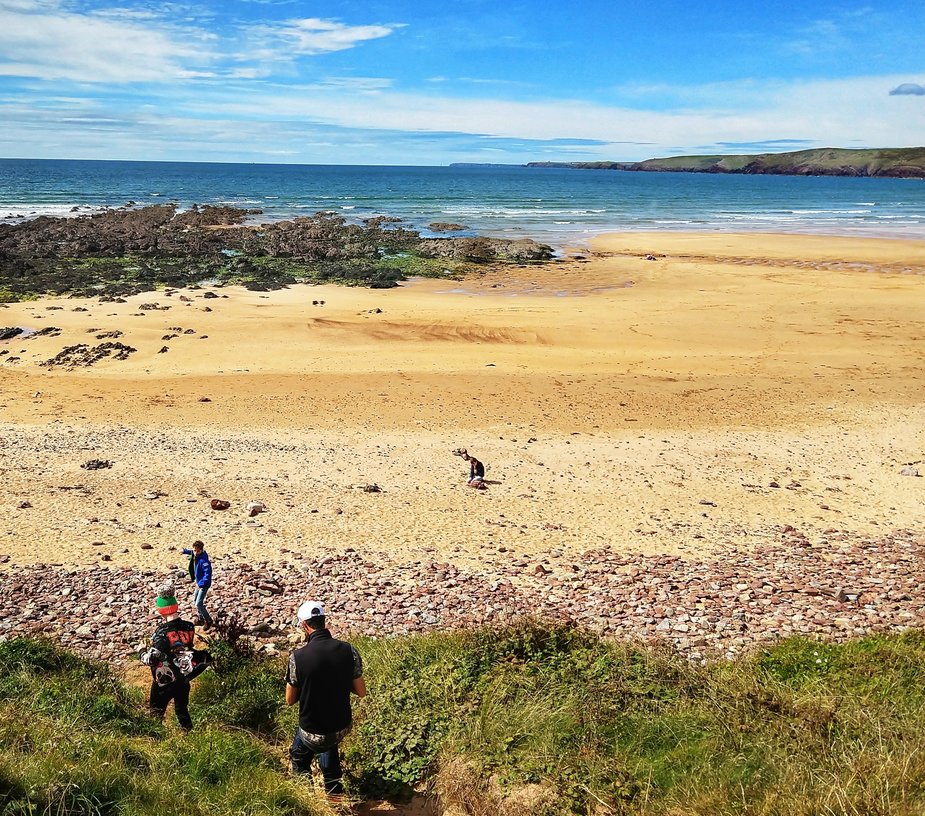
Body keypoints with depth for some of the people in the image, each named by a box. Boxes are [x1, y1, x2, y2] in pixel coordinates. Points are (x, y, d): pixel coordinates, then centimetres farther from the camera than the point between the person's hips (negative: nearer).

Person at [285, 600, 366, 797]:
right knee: (329, 744, 37)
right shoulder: (349, 651, -14)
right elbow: (361, 691, -4)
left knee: (299, 756, 31)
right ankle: (334, 789, 44)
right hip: (343, 729, 3)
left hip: (312, 734, -3)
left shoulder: (298, 657, -21)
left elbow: (290, 700, -8)